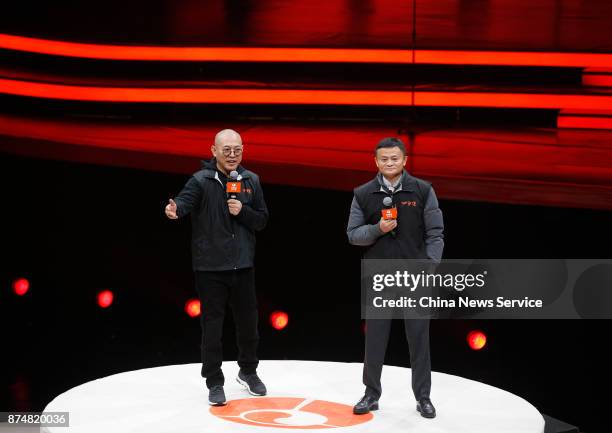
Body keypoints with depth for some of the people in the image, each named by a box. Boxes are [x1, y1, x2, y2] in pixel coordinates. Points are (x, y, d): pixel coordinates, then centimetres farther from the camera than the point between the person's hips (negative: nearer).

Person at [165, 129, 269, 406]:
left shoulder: (251, 181, 4)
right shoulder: (201, 181, -9)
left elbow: (262, 220, 7)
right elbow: (185, 201, -28)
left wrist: (242, 211, -13)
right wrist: (175, 210, -51)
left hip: (242, 266, 4)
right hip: (210, 268, -4)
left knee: (248, 322, 14)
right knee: (212, 326, 2)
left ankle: (248, 372, 36)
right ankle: (214, 383, 15)